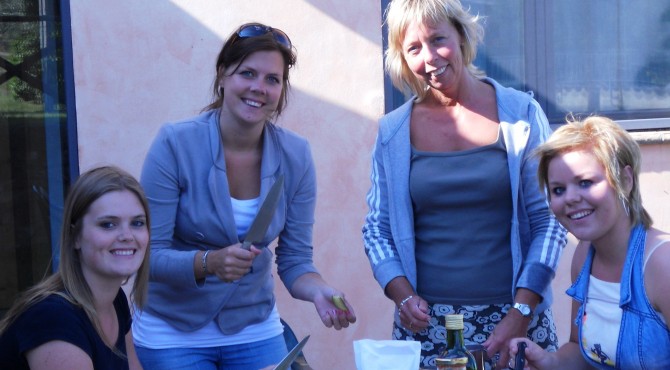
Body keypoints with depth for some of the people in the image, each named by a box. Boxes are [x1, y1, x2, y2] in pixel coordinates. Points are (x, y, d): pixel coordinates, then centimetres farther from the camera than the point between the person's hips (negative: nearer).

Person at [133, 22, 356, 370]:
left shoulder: (295, 155, -9)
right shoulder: (175, 144, -18)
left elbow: (295, 261, -5)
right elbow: (148, 255, -18)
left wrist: (319, 292, -26)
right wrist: (208, 262, -35)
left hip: (255, 330, 3)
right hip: (173, 333, -3)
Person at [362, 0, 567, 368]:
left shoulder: (520, 114, -1)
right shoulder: (393, 132, 3)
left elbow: (549, 219, -2)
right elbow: (377, 228, 7)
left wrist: (522, 312, -10)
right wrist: (403, 296, -8)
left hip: (513, 318, -1)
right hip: (427, 323, 1)